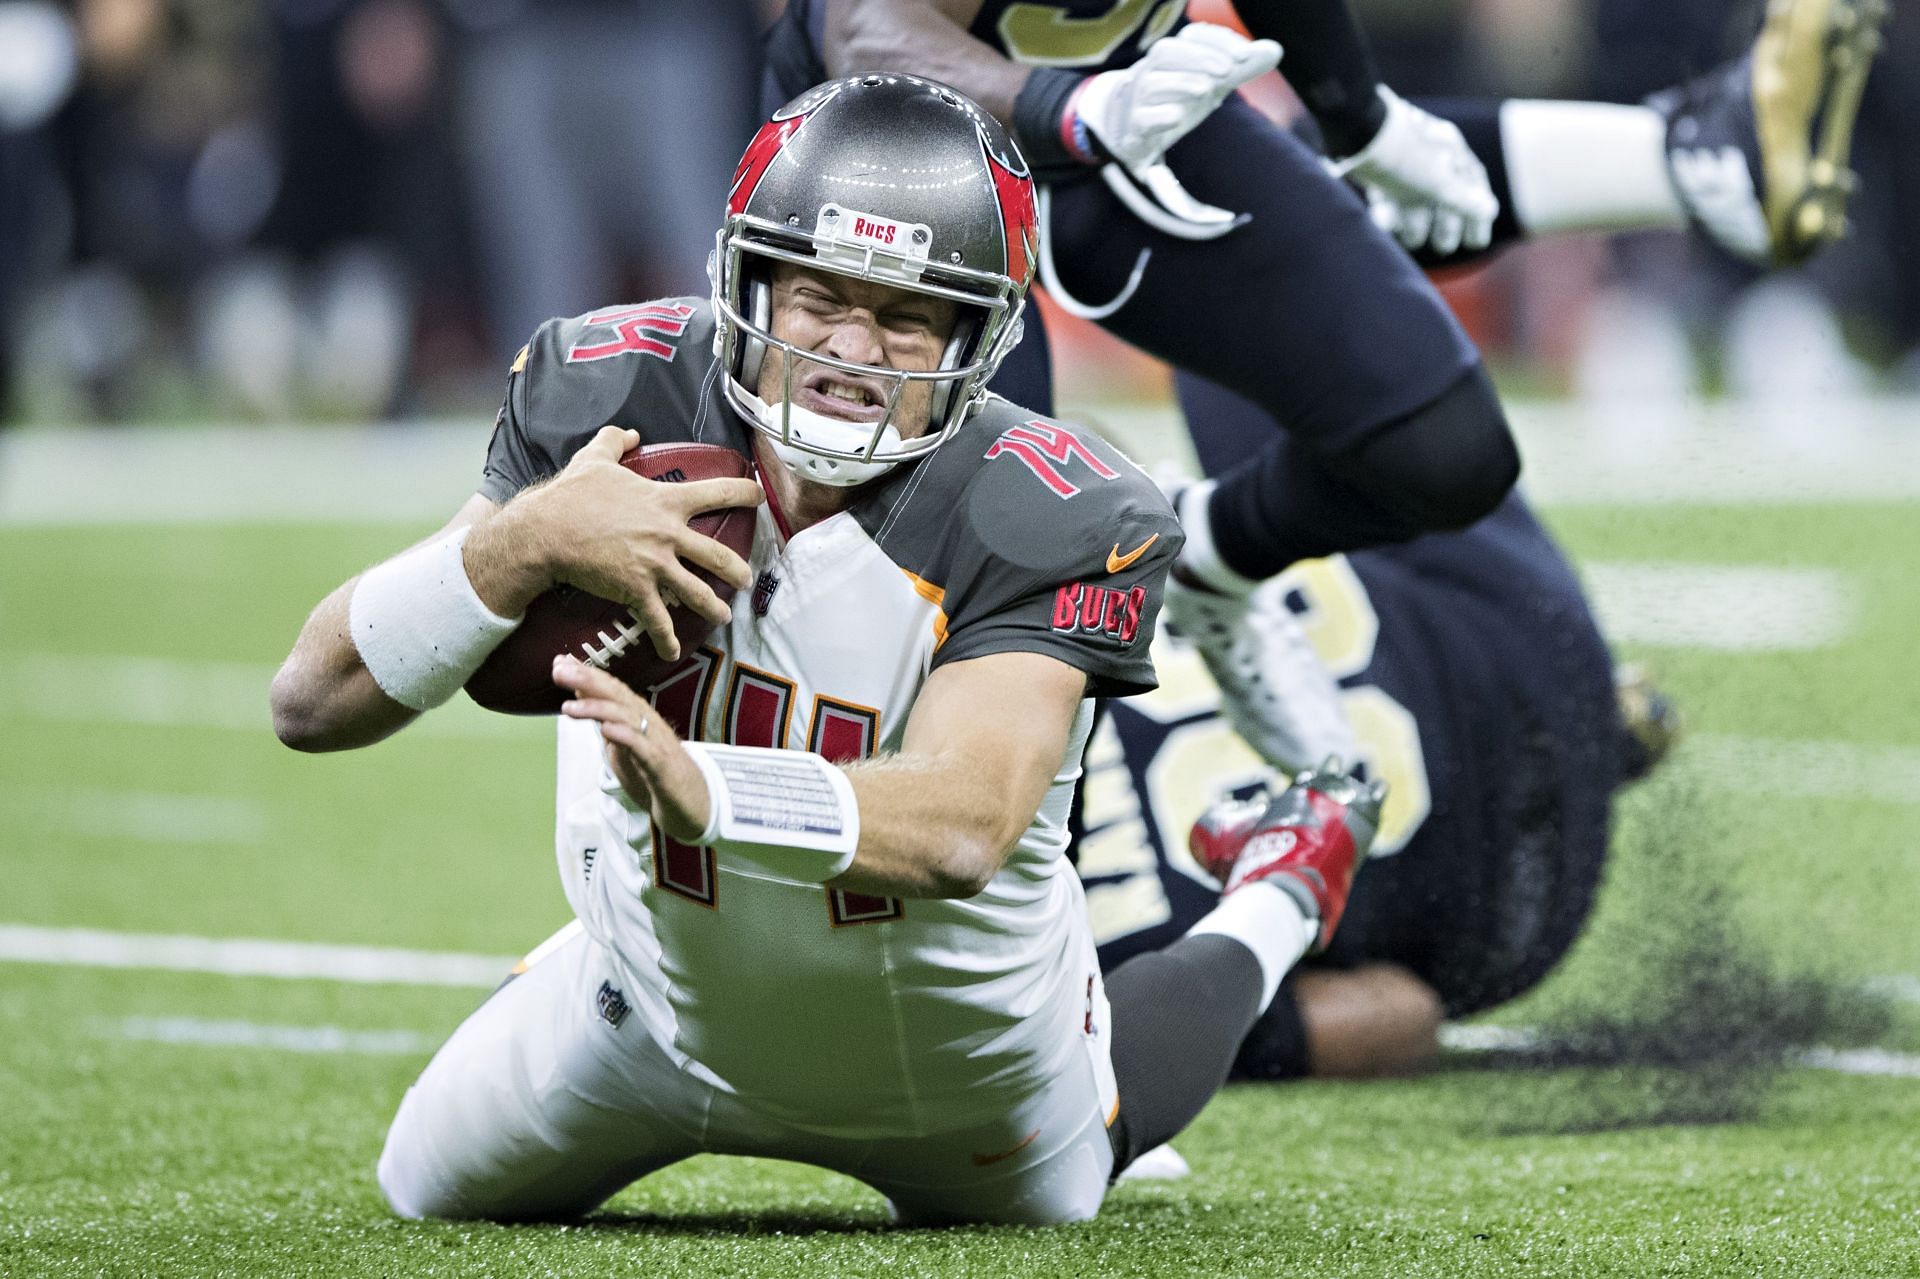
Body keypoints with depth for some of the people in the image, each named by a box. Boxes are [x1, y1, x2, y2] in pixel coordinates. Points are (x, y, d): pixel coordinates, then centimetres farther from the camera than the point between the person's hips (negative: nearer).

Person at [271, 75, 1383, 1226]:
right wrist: (529, 541, -46)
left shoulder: (1043, 526, -34)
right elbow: (316, 703, -27)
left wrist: (697, 787, -65)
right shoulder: (613, 400, -27)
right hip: (659, 1003, 2)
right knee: (439, 1195, 26)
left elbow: (962, 829, -48)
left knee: (1049, 1186, 33)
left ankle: (1264, 920, 58)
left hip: (953, 1065, -2)